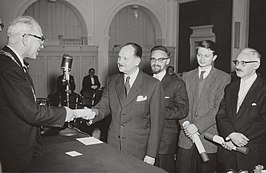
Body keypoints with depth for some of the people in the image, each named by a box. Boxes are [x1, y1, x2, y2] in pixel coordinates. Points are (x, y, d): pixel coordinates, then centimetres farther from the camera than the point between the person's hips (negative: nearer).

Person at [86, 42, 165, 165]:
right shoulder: (112, 81, 5)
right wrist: (94, 112, -15)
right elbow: (104, 106, 9)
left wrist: (151, 154, -10)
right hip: (113, 145, 4)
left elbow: (156, 122, -9)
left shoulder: (153, 85, -10)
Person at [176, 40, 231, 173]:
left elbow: (218, 108, -10)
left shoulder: (224, 78, -1)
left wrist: (197, 126, -16)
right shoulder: (187, 76, 12)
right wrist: (186, 125, -9)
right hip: (186, 138, 3)